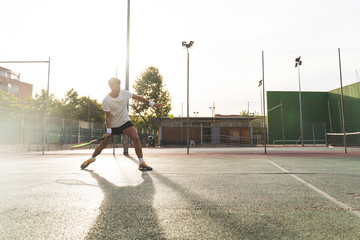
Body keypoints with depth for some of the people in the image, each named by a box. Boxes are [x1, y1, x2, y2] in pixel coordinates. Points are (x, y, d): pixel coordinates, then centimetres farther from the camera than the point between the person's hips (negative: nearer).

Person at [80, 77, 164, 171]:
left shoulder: (124, 92, -10)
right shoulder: (106, 101, -19)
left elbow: (138, 97, -1)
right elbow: (108, 116, -15)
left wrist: (152, 104, -1)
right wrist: (108, 131, -23)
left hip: (125, 121, 2)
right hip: (112, 125, -2)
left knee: (136, 138, -20)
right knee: (102, 145, 5)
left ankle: (141, 163, -12)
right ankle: (92, 158, 37)